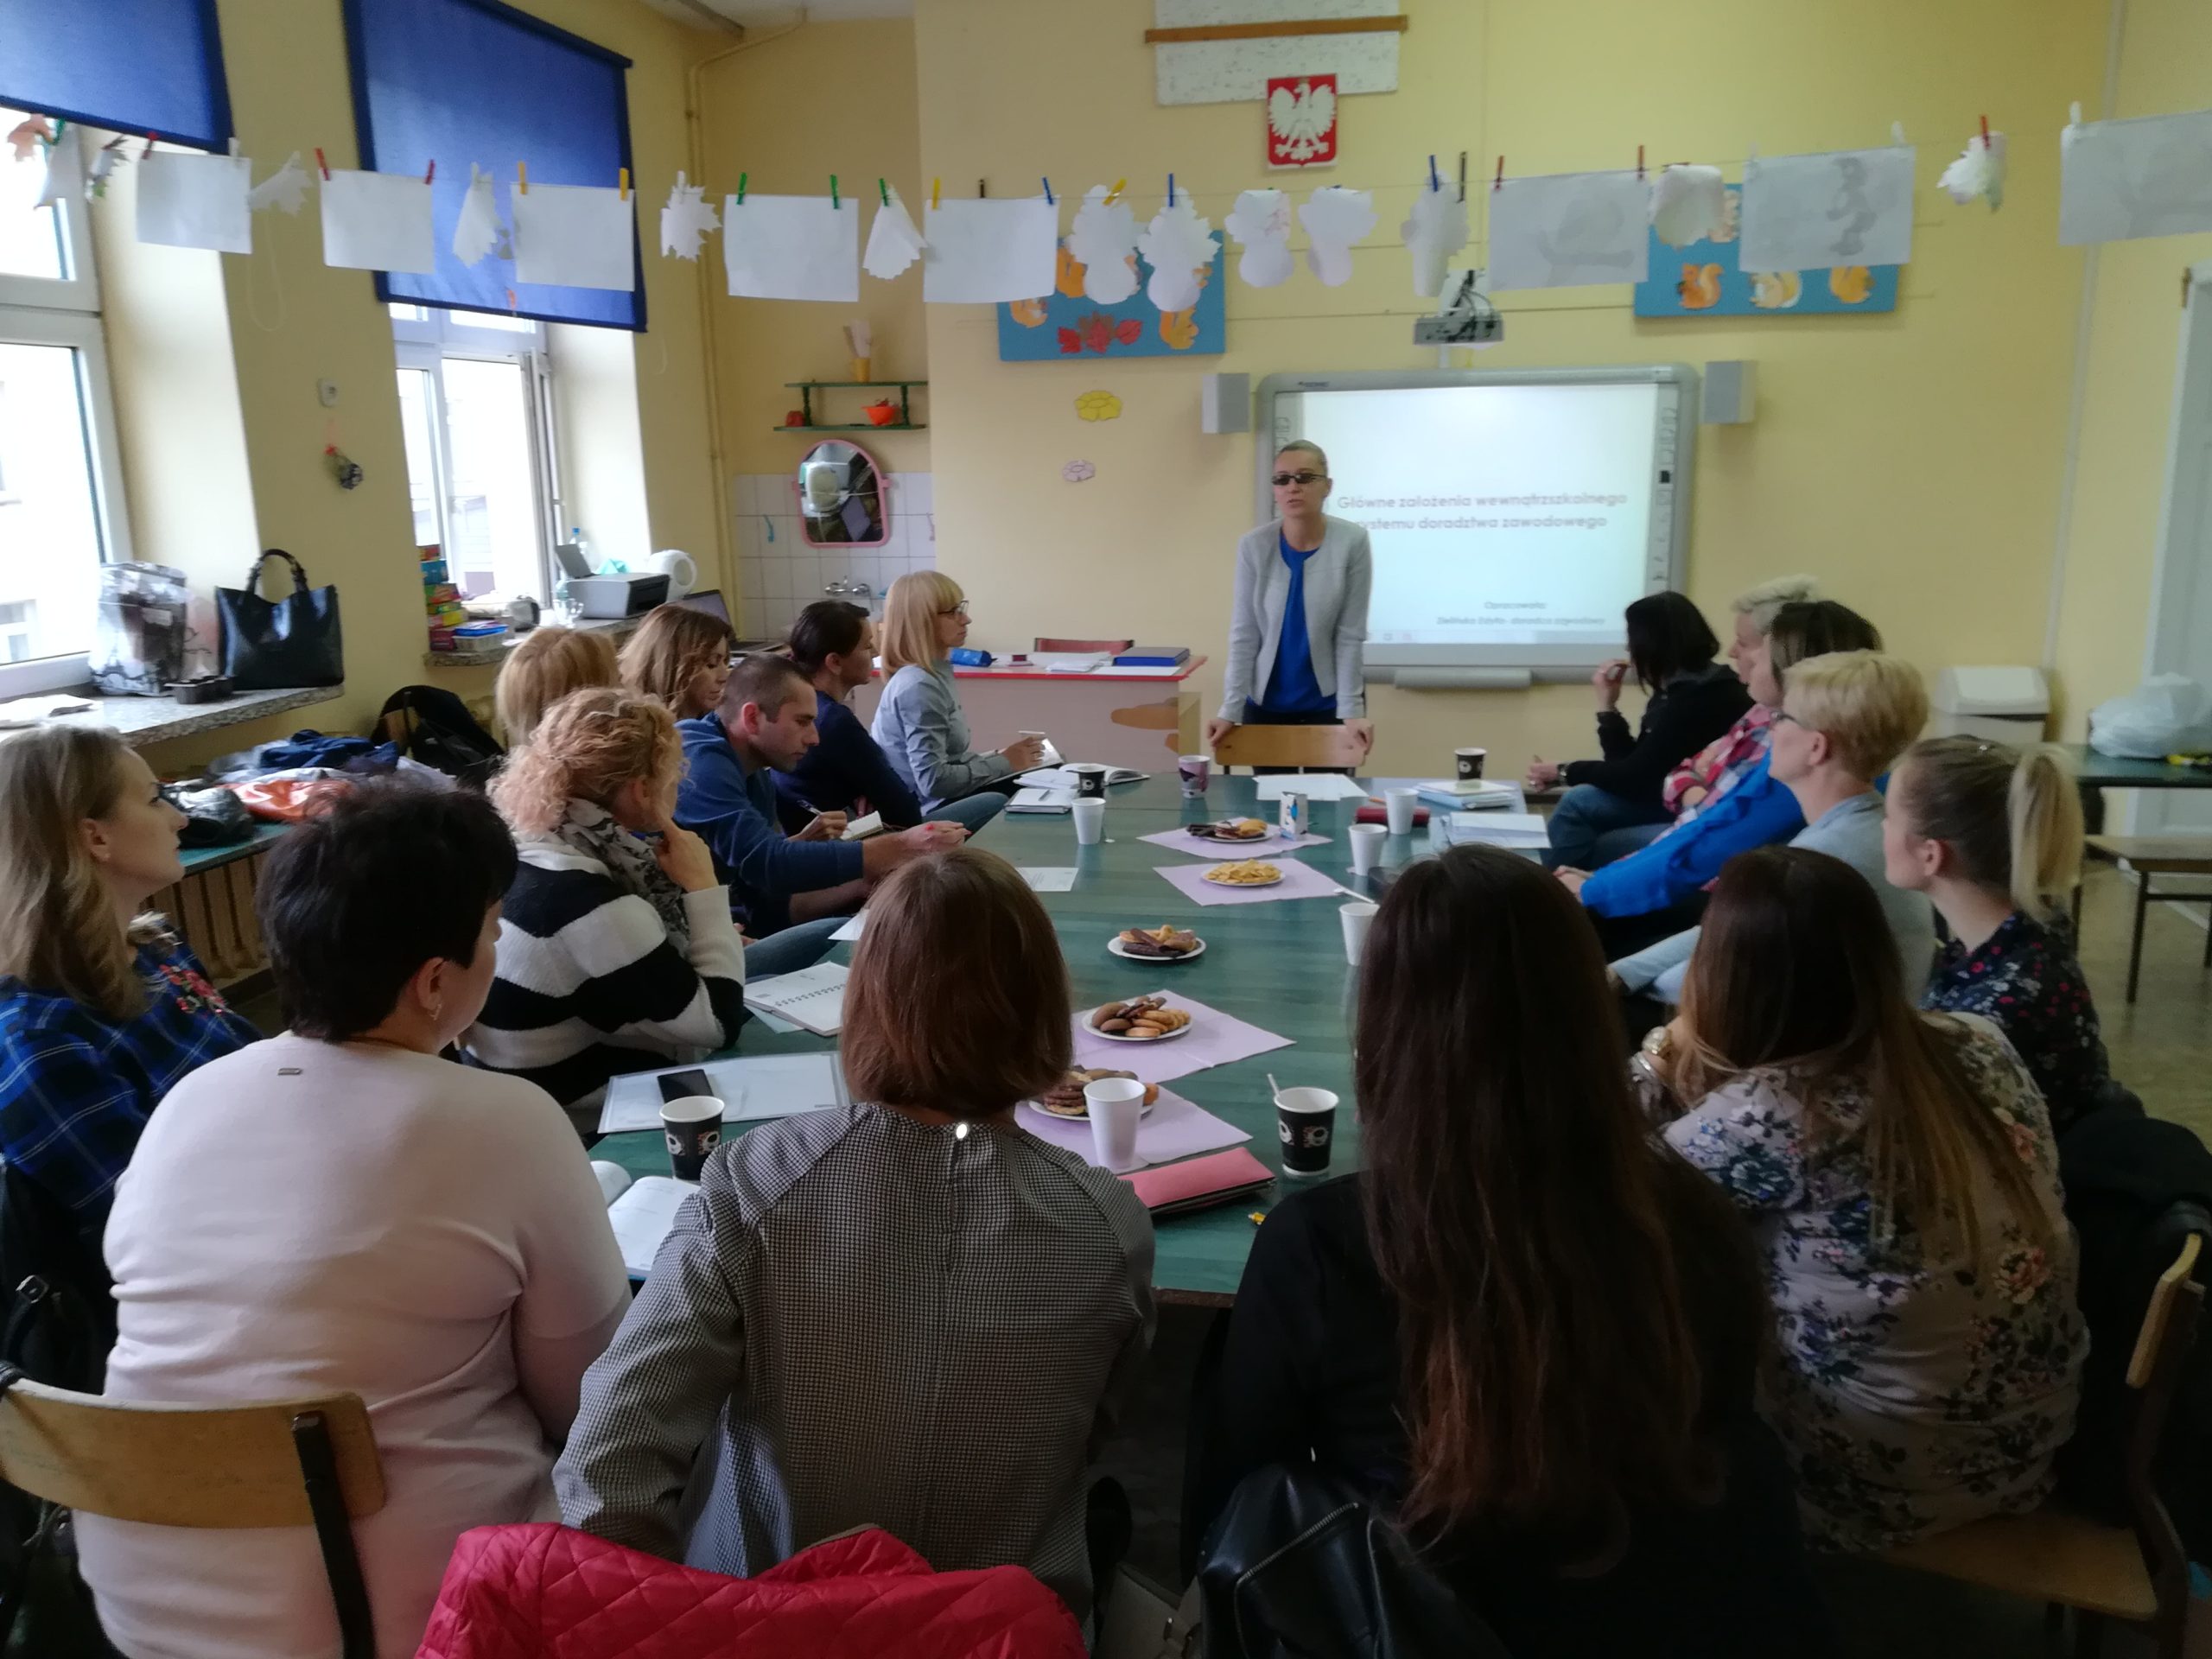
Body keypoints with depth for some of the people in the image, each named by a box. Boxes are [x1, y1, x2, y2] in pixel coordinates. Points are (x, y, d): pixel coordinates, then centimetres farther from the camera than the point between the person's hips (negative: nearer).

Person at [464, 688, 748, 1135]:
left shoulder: (529, 848, -3)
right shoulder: (594, 911, -29)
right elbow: (718, 1022, -21)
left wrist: (703, 942, 3)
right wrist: (703, 888, -16)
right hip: (588, 1138, -8)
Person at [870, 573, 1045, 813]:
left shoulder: (938, 672, 10)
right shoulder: (918, 686, -20)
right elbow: (934, 781, -25)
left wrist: (999, 757, 3)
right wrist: (1004, 763, -15)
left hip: (942, 803, 9)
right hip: (926, 812, -9)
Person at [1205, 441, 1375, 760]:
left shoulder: (1352, 542, -12)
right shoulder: (1254, 546, -9)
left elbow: (1350, 635, -11)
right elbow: (1243, 636, -7)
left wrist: (1351, 710, -15)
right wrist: (1230, 709, -11)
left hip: (1330, 703, -1)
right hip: (1266, 704, 1)